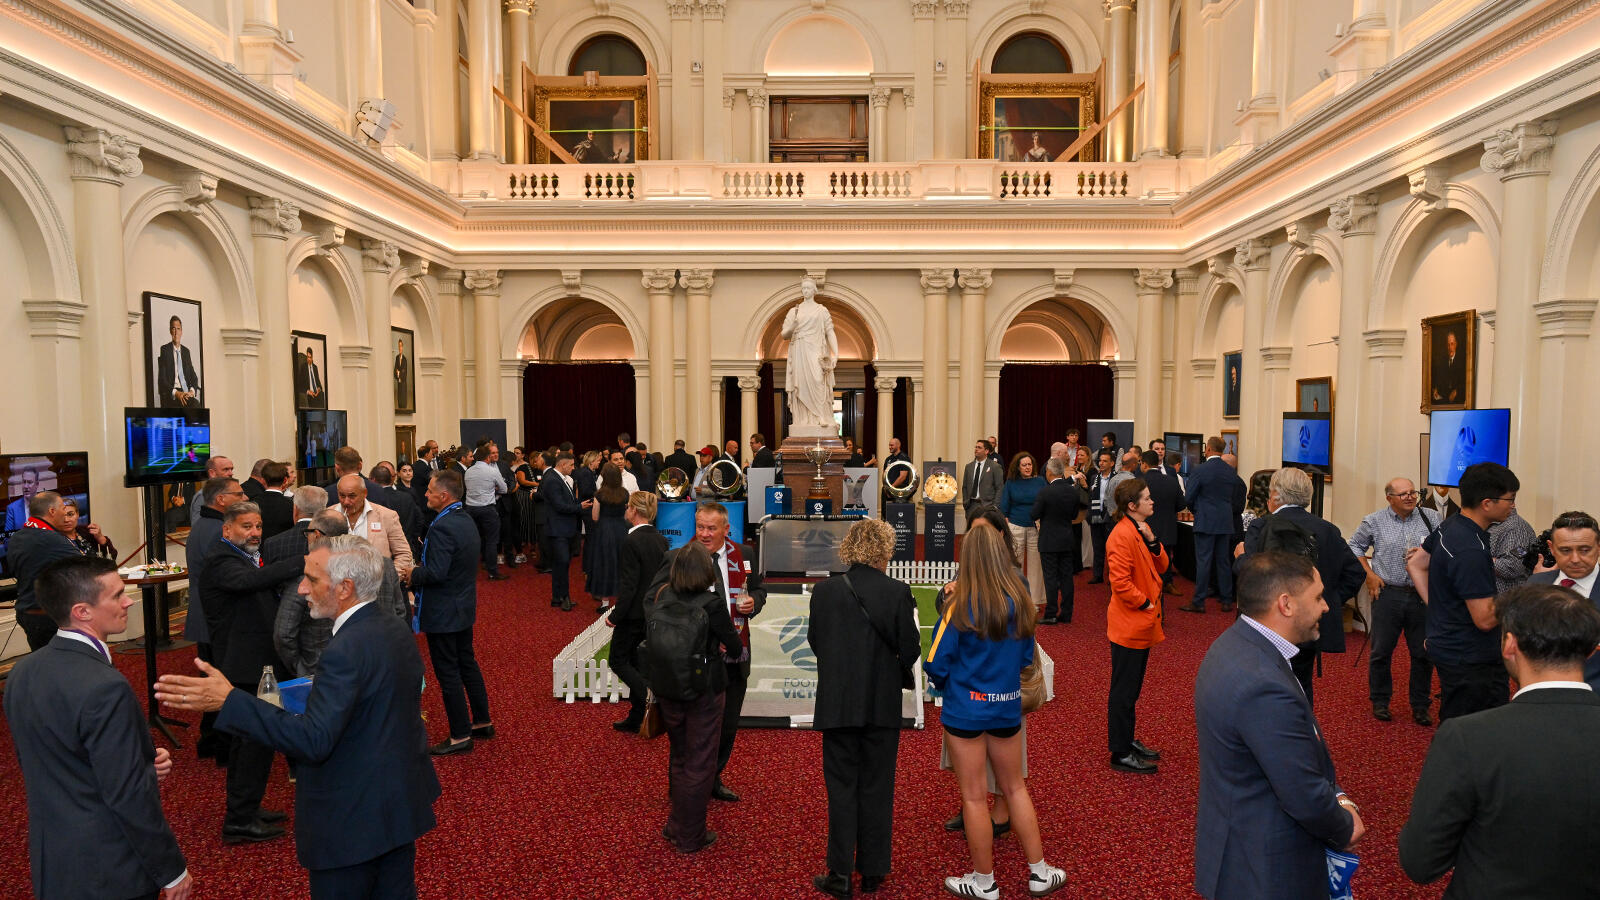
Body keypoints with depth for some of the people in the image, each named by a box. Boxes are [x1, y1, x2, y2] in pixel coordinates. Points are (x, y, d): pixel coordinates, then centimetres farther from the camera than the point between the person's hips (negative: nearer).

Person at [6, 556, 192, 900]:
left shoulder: (22, 672, -1)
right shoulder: (104, 687, -28)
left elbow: (57, 762, 10)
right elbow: (129, 796, -24)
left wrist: (143, 760, 1)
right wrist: (173, 869, -13)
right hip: (109, 871, -8)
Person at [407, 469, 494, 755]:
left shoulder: (442, 526, -24)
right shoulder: (466, 520, 6)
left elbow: (436, 573, -29)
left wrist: (413, 575, -10)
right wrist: (420, 571, 9)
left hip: (442, 613, -9)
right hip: (464, 607, 9)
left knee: (448, 673, 2)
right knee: (467, 664, 19)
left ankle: (460, 736, 11)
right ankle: (482, 722, 30)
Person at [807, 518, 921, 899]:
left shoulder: (824, 591, -7)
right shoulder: (898, 592, -12)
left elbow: (815, 642, 3)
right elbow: (910, 651, -8)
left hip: (837, 703, 0)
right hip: (883, 705, 0)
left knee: (841, 786, 11)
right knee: (876, 788, 13)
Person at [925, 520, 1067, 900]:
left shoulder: (961, 605, -18)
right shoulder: (1020, 601, -4)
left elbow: (937, 663, -15)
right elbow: (1026, 657, 8)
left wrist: (947, 684, 6)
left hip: (966, 709, -4)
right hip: (1007, 707, 5)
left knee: (974, 796, 10)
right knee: (1015, 788, 21)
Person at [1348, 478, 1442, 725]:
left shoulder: (1431, 518, 4)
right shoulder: (1374, 522, 1)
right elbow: (1355, 546, 11)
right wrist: (1369, 575, 1)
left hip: (1422, 594, 1)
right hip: (1388, 593, -1)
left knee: (1423, 653, 7)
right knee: (1381, 651, 5)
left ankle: (1420, 705, 21)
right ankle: (1380, 702, 20)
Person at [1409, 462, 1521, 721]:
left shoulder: (1447, 527, 3)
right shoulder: (1471, 552, -25)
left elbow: (1415, 564, 17)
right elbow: (1485, 619, -22)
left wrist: (1436, 606, 13)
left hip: (1445, 648, 9)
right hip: (1469, 661, -9)